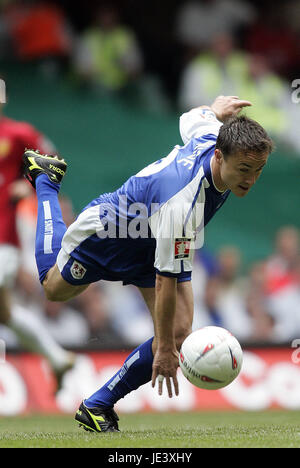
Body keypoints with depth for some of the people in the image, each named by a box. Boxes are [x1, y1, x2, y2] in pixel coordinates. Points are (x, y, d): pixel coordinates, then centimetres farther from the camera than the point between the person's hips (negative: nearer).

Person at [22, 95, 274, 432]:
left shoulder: (214, 135, -28)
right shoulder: (182, 204, -47)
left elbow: (191, 118, -1)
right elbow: (165, 281, -39)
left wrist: (216, 108, 19)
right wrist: (163, 349, -33)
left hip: (156, 241, 6)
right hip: (108, 232, -6)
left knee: (178, 332, -11)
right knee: (55, 288, 24)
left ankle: (98, 406, 5)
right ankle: (46, 180, 46)